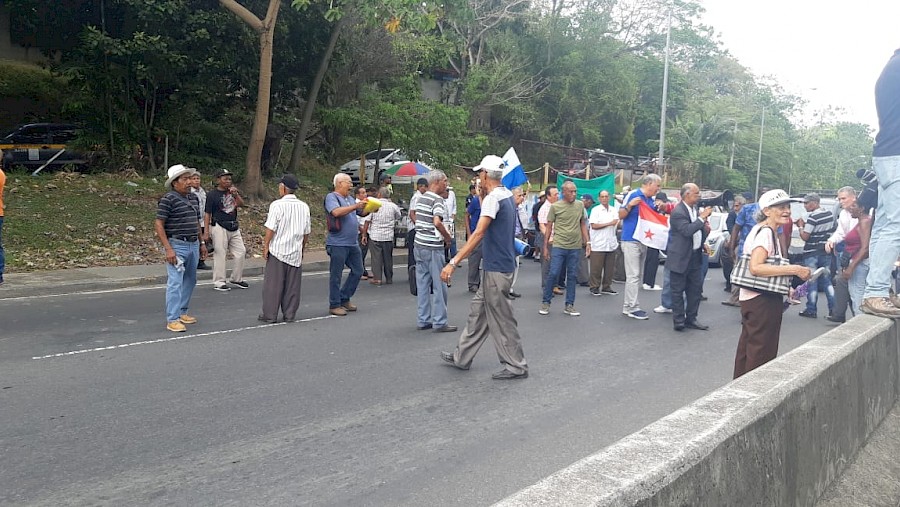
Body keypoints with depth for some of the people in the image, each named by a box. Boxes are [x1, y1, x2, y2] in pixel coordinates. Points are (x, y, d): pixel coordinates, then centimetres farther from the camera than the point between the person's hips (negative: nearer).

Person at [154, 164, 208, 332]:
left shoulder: (194, 198, 12)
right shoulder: (168, 199, -11)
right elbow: (158, 225, -14)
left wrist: (202, 243, 18)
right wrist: (168, 249, -19)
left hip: (193, 245, 8)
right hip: (177, 245, -8)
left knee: (190, 281, 15)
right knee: (175, 282, -8)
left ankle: (182, 312, 28)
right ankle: (172, 320, -5)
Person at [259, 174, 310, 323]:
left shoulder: (277, 205, -11)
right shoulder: (304, 206, 5)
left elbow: (271, 229, -13)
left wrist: (266, 246, -3)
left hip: (277, 251, -4)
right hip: (296, 252, 4)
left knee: (273, 284, 4)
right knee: (292, 285, 10)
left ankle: (269, 315, 9)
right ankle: (289, 314, 15)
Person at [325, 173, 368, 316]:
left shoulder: (351, 199, 17)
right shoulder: (331, 197, -7)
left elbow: (362, 212, 24)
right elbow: (336, 212, -25)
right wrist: (355, 206, -23)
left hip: (353, 243, 8)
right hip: (338, 244, -8)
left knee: (358, 271, 12)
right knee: (336, 276, 0)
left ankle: (344, 299, 25)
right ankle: (334, 305, 9)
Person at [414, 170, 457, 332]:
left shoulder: (421, 199, 14)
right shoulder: (437, 200, -14)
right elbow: (437, 222, -28)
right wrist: (447, 237, -12)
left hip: (419, 244, 9)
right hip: (433, 247, -9)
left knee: (422, 284, 10)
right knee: (439, 286, -1)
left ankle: (422, 320, 14)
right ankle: (439, 322, 2)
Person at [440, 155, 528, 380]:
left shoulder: (493, 198, -18)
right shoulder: (507, 195, 10)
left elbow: (478, 234, -27)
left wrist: (454, 262, -29)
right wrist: (483, 196, 14)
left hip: (497, 269, -10)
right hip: (498, 266, 10)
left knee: (501, 319, 0)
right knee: (478, 310, 16)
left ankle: (516, 366, 10)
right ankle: (462, 357, 26)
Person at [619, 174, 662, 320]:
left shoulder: (651, 201, 14)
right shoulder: (633, 195, -8)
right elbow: (621, 216, -8)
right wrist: (629, 205, -25)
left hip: (643, 241, 8)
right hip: (631, 240, -8)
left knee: (636, 275, 10)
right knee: (633, 276, -8)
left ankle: (627, 306, 15)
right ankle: (633, 308, -5)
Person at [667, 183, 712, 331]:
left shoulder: (695, 209, 10)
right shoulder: (678, 212, -16)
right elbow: (687, 230, -29)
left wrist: (705, 229, 5)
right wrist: (702, 218, -24)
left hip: (695, 256, 9)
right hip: (680, 258, -8)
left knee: (696, 289, 11)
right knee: (678, 290, 1)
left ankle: (691, 319, 20)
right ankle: (678, 320, 8)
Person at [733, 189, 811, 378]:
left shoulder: (767, 231, 15)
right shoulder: (765, 232, -16)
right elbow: (756, 267, -29)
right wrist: (794, 269, -27)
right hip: (760, 300, -11)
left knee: (747, 350, 17)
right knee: (760, 355, -5)